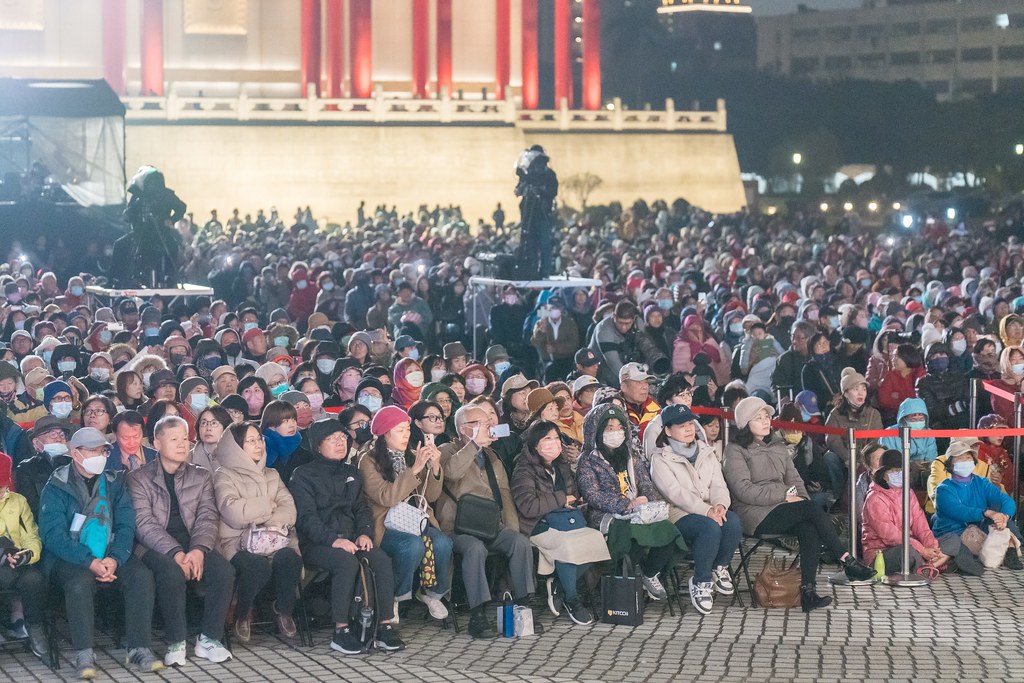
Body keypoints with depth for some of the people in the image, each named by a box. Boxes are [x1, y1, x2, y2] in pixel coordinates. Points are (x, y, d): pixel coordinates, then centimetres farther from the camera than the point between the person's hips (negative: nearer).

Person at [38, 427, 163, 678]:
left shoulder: (114, 482, 11)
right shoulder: (56, 487, -2)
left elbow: (126, 525, 4)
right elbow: (53, 535, -11)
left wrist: (114, 559, -16)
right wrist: (91, 562, -23)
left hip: (110, 556, 4)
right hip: (69, 560, -4)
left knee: (142, 575, -23)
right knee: (81, 581, -35)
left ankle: (138, 650, -22)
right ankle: (84, 656, -30)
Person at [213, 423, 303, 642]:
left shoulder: (271, 475, 25)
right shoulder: (224, 476, 6)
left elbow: (289, 508, 9)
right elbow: (233, 513, -12)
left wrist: (274, 522, -14)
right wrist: (270, 506, 2)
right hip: (238, 542, -4)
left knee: (289, 558, -32)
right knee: (257, 566, -36)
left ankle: (284, 610, -5)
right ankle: (242, 614, -6)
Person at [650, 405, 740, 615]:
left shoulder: (706, 452, 19)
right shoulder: (660, 459, 1)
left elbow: (718, 484, 8)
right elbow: (675, 492, -13)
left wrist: (720, 505, -17)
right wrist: (706, 511, -26)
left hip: (710, 511, 5)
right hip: (679, 515, -5)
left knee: (733, 522, -29)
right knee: (710, 527, -36)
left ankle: (719, 567, -4)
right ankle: (700, 582, -20)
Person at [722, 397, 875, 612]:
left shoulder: (777, 447, 24)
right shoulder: (735, 451, 2)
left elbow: (794, 479, 21)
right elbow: (743, 490, -10)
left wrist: (802, 499, -3)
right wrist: (785, 495, -13)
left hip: (782, 510, 6)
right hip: (756, 515, -6)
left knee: (810, 529, -30)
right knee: (812, 508, -27)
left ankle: (808, 591, -37)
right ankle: (848, 562, -24)